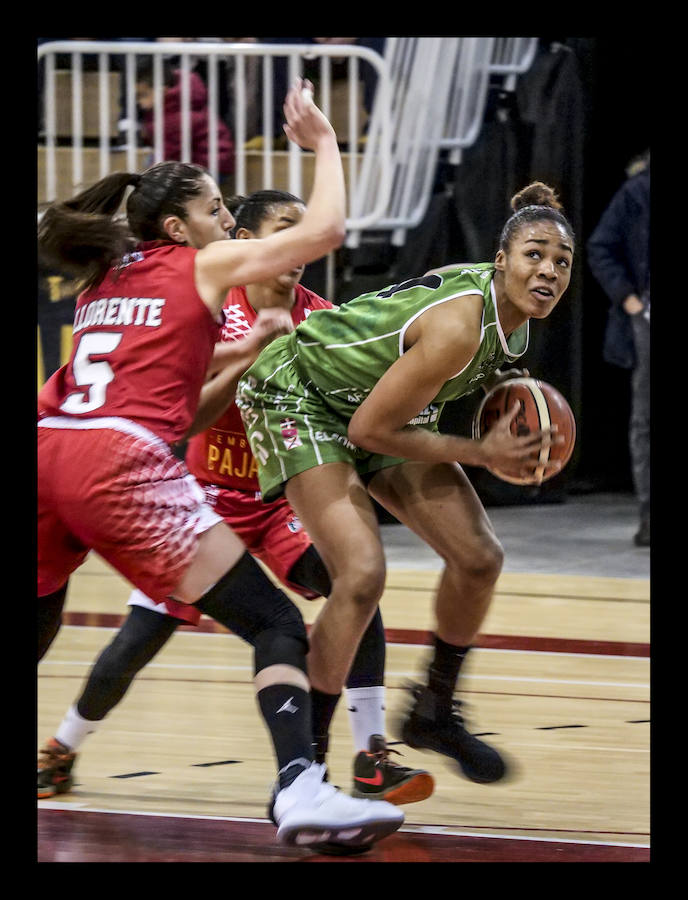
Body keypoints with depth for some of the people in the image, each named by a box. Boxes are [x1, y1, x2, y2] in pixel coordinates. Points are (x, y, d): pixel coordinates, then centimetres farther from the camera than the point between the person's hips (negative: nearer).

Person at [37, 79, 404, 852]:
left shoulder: (105, 280, 29)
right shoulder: (203, 265, 12)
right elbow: (324, 230, 7)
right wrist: (322, 144, 21)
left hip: (47, 448, 6)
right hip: (121, 462, -6)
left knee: (35, 632, 27)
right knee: (276, 624, -5)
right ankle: (301, 791, -27)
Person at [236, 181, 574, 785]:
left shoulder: (509, 308, -9)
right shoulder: (459, 326, -35)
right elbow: (370, 429, -28)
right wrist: (482, 454, -23)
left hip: (375, 402, 9)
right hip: (298, 395, -9)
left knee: (479, 558, 2)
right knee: (362, 574, -24)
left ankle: (434, 713, 24)